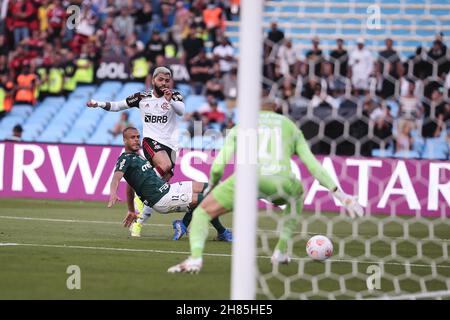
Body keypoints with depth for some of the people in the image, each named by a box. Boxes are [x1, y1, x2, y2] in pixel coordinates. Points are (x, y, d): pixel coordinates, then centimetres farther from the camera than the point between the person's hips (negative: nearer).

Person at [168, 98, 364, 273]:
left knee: (201, 213, 16)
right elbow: (314, 166, 23)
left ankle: (195, 258, -12)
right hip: (279, 182, 2)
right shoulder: (291, 128, 31)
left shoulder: (239, 128, 28)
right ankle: (281, 252, 31)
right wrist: (341, 196, 25)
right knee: (296, 196, 39)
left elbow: (217, 167, 19)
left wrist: (211, 186, 41)